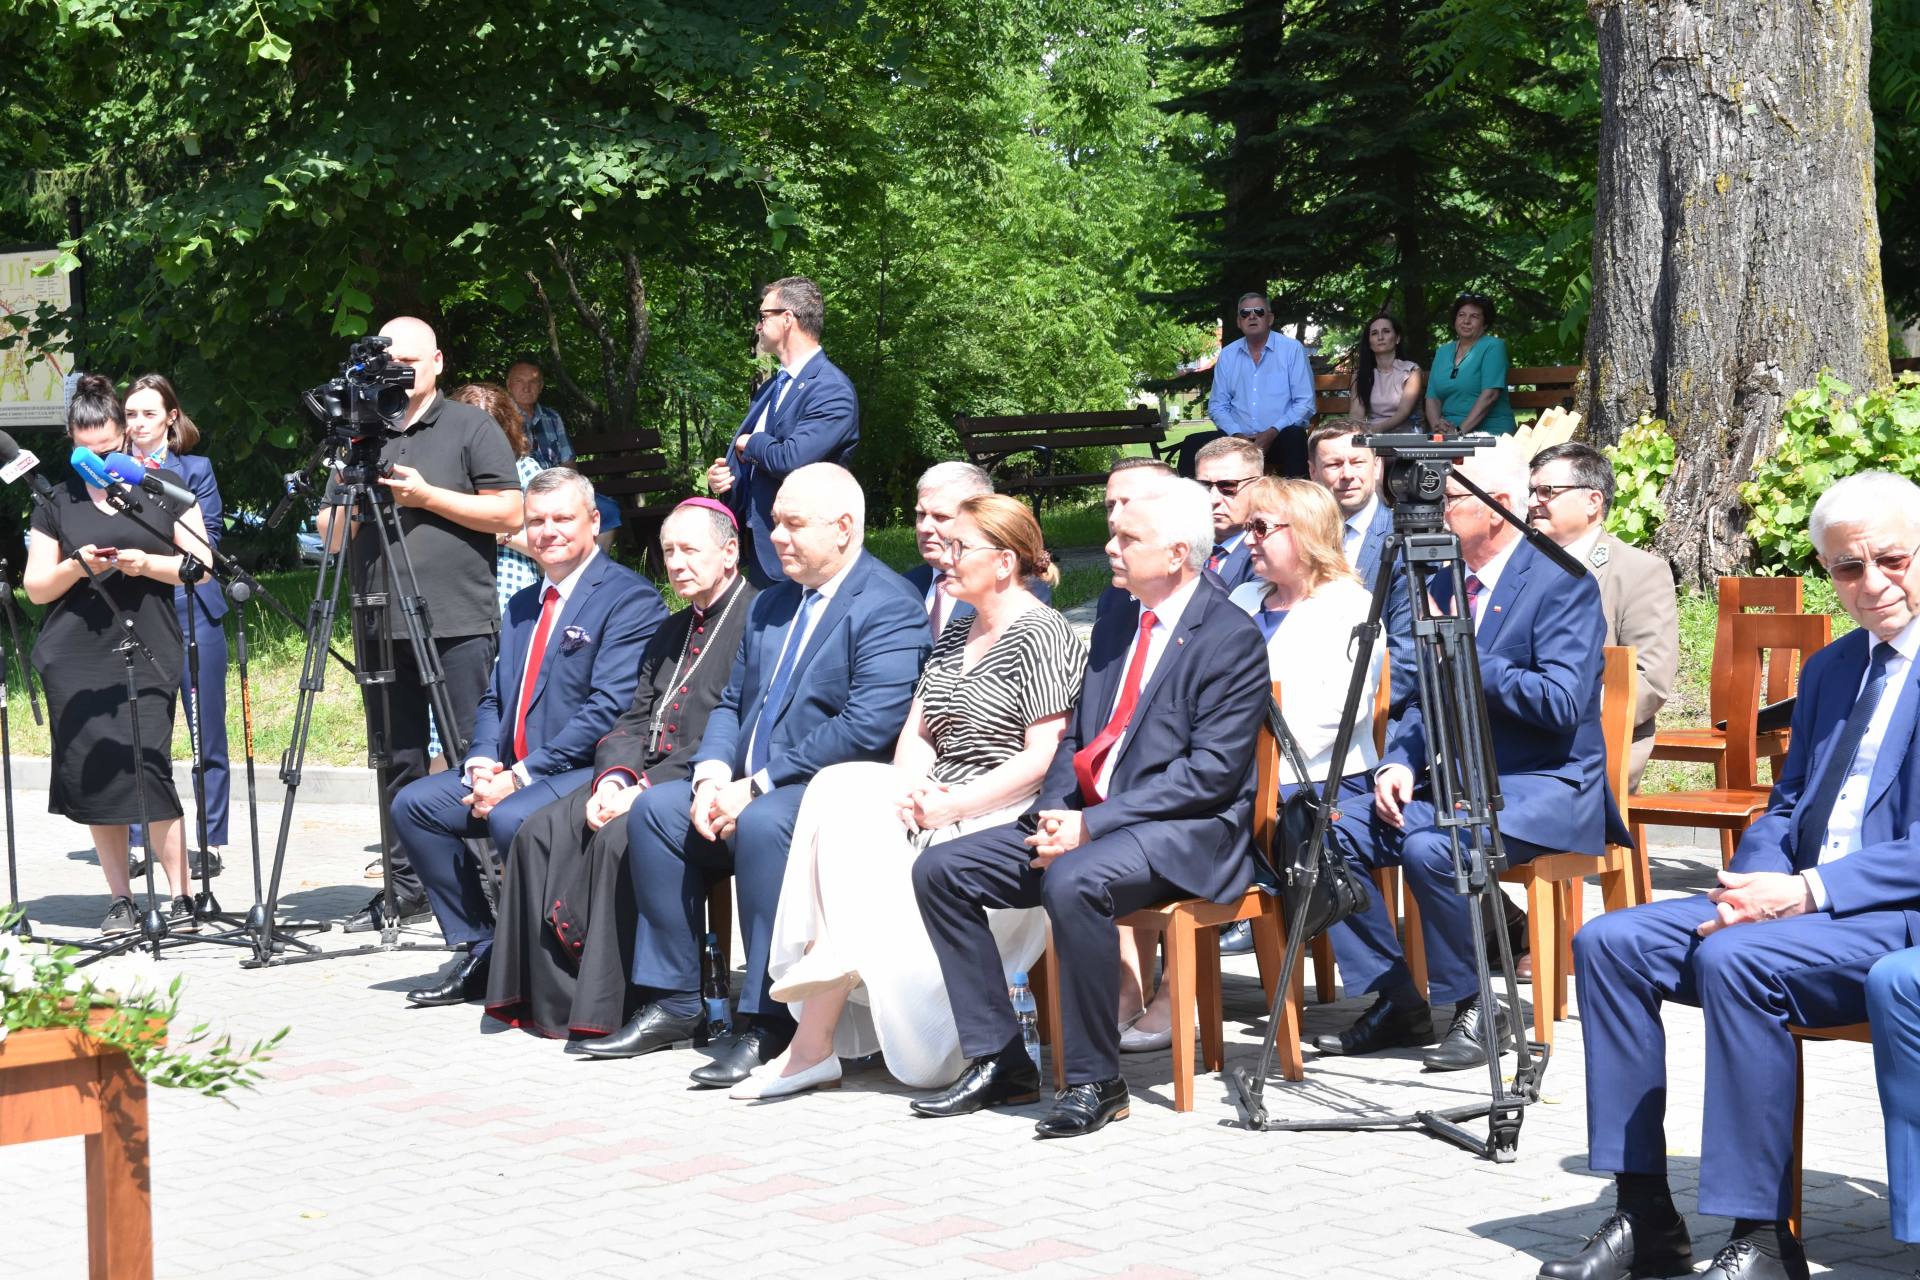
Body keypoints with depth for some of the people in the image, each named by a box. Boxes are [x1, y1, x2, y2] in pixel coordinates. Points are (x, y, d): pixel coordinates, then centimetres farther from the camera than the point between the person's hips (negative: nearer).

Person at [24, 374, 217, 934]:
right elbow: (35, 587, 11)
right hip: (74, 663, 2)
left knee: (148, 770, -12)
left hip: (147, 654, -2)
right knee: (94, 776, 1)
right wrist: (77, 566, -8)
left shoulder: (164, 486, 7)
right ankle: (121, 900, 9)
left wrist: (146, 563, -12)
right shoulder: (58, 500, 10)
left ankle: (180, 896, -4)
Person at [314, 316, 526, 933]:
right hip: (381, 625, 5)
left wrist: (428, 497, -11)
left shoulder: (471, 428, 4)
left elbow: (510, 513, -4)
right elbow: (328, 534, 18)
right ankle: (405, 887, 15)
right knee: (397, 763, 8)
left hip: (458, 624, -5)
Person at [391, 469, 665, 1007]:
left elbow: (607, 710, -18)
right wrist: (483, 762, -3)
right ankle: (480, 950, 2)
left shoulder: (630, 598, -9)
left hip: (584, 771, -9)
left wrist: (522, 775, -19)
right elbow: (494, 698, 20)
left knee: (512, 818, -33)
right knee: (413, 804, -4)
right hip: (511, 771, 9)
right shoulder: (524, 605, 19)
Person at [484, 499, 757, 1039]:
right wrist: (614, 776, -4)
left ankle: (608, 1009, -25)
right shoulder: (670, 633, 24)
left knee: (619, 834, -32)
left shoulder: (757, 619, -6)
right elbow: (634, 719, 19)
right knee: (541, 831, -11)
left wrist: (650, 786, -19)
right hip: (641, 780, 9)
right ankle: (552, 1000, -9)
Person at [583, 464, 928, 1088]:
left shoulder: (890, 607, -11)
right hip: (751, 788, 9)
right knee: (653, 810, -6)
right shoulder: (770, 604, 19)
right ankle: (671, 1004, -1)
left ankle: (767, 1023, -29)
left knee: (763, 824, -35)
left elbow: (868, 728, -22)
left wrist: (758, 785, -20)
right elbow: (732, 703, 19)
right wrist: (713, 777, -3)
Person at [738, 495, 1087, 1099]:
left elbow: (1042, 759, -15)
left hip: (1001, 822, -8)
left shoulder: (1041, 635, -8)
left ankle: (814, 1046, -17)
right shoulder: (956, 634, 20)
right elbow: (916, 732, 18)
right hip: (937, 810, 8)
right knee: (841, 795, -20)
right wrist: (910, 784, -6)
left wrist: (949, 807, -18)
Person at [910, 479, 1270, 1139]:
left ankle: (1094, 1081, -22)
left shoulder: (1232, 638, -9)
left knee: (1074, 882, -37)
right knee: (940, 869, -5)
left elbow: (1211, 771, -17)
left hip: (1184, 832, -9)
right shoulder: (1114, 626, 17)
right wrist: (1054, 814, -3)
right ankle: (998, 1061, -1)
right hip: (1085, 821, 9)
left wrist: (1091, 825, -20)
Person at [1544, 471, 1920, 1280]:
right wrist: (1757, 888, -3)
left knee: (1734, 959, -33)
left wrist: (1811, 891, -22)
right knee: (1608, 941, -9)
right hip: (1801, 906, 8)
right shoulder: (1828, 669, 20)